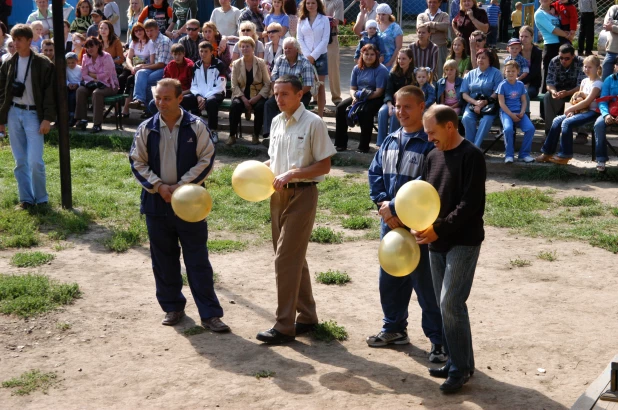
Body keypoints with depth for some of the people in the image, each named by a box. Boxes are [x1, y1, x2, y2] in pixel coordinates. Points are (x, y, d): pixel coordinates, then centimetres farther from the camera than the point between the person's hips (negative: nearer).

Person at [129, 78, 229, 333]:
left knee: (197, 259, -1)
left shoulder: (196, 127, -3)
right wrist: (158, 186, -10)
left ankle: (209, 314, 4)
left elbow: (206, 160, -5)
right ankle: (172, 307, 27)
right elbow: (137, 163, 4)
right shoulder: (146, 129, 3)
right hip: (157, 202, 3)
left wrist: (182, 185, -14)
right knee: (163, 259, 11)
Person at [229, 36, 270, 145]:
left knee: (260, 107, -32)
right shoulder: (236, 64, 4)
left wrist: (257, 97, -16)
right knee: (235, 105, -31)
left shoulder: (261, 63, 0)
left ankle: (256, 136, -15)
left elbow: (267, 84, -2)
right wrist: (244, 99, -15)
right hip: (241, 95, 1)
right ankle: (232, 136, -21)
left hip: (258, 96, -1)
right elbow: (234, 86, 0)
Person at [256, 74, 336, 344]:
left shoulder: (313, 123, -12)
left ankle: (284, 326, -4)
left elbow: (324, 165, -12)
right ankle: (307, 315, 27)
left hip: (302, 193, -8)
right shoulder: (276, 122, 9)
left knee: (286, 259, -9)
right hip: (279, 193, 8)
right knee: (294, 258, 15)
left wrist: (291, 174, -21)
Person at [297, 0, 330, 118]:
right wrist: (307, 55, -9)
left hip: (320, 56, -2)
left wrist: (314, 55, -12)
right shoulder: (302, 20, 8)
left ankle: (320, 116, 3)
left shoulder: (324, 19, 1)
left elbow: (325, 40, -5)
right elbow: (300, 39, 4)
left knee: (320, 87, 2)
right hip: (305, 57, 2)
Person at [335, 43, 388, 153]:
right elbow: (352, 88, 9)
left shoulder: (381, 70, -8)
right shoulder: (357, 69, 10)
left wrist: (364, 97, -24)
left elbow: (379, 92, -14)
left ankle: (364, 146, -28)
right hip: (357, 97, 6)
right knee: (341, 107, -16)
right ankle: (340, 143, -11)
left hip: (375, 99, -6)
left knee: (365, 111, -36)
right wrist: (354, 97, -14)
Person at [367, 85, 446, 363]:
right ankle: (394, 328, 34)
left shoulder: (430, 143, -13)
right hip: (389, 222, 7)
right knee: (389, 279, 18)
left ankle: (438, 339, 9)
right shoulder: (390, 141, 11)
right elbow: (375, 173, 10)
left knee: (425, 283, -2)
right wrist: (382, 203, -7)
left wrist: (395, 208, -20)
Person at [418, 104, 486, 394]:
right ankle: (455, 360, 21)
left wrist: (439, 229, -21)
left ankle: (461, 367, 1)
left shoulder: (471, 156, -12)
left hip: (463, 241, -7)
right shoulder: (433, 157, 10)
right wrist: (421, 225, -4)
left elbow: (471, 203, -18)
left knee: (451, 303, -11)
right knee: (444, 303, 10)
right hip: (437, 242, 7)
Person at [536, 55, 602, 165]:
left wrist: (570, 108, -15)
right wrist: (572, 110, -5)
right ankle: (547, 153, -7)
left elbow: (587, 101, -18)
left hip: (592, 112, -8)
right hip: (581, 110, 8)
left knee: (567, 122, -27)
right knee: (557, 120, -8)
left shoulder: (598, 83, -9)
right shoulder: (585, 81, 16)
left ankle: (564, 156, -20)